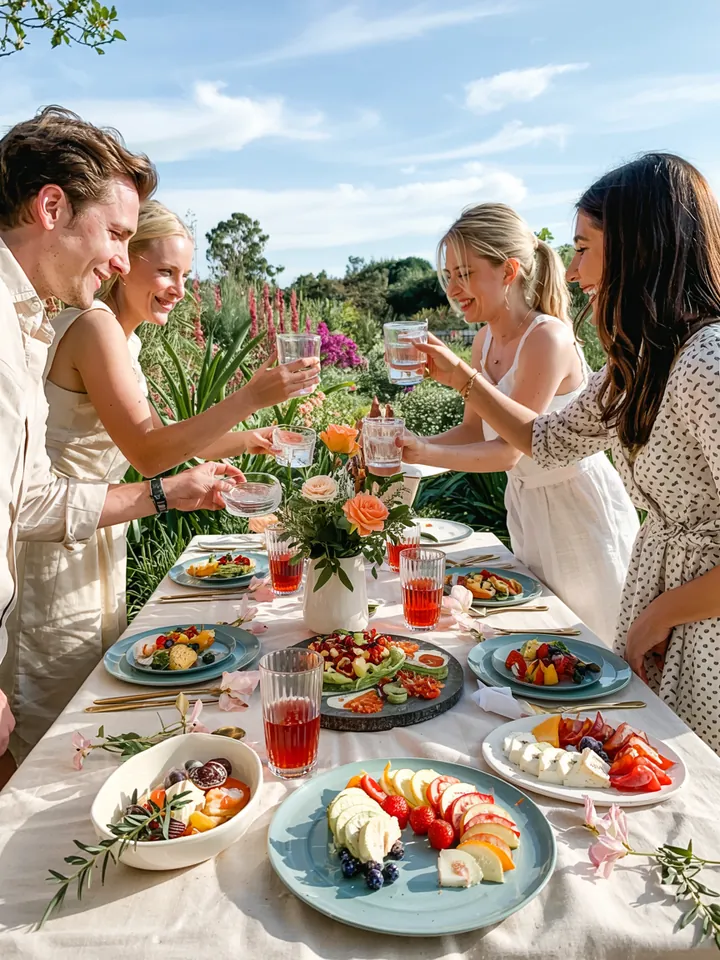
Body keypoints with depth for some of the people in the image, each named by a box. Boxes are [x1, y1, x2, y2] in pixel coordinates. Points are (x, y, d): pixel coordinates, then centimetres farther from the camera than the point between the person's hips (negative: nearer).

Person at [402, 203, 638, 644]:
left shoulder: (548, 338, -25)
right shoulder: (487, 339, 1)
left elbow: (508, 450, -28)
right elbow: (473, 432, 5)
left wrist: (423, 452, -36)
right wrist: (409, 444, -9)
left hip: (579, 506, -8)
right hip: (526, 504, 8)